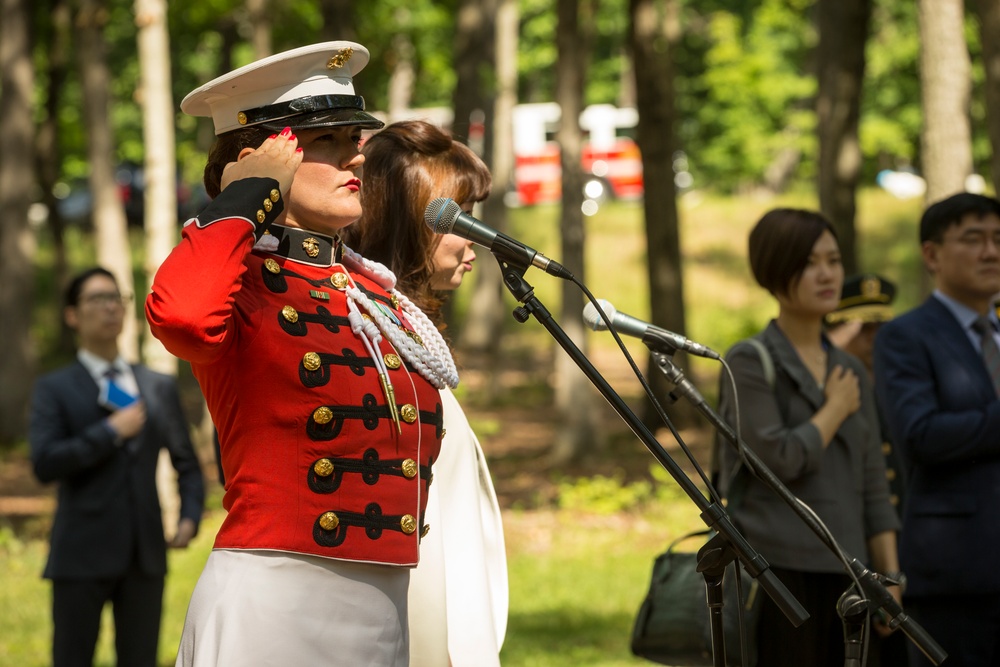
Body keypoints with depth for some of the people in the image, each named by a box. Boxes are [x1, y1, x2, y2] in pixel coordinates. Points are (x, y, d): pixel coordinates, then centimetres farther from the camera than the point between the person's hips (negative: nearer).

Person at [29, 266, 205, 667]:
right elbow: (44, 463, -12)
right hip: (83, 554, -3)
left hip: (145, 556, 3)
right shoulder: (55, 389, 3)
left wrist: (190, 517, 2)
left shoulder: (160, 388, 14)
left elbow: (186, 464, 19)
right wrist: (111, 432, -13)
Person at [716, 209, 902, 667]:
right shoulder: (750, 362, -3)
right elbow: (780, 458, -16)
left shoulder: (851, 372, 15)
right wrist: (836, 410, -2)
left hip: (844, 575, 6)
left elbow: (872, 487, 15)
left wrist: (890, 576, 8)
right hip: (777, 569, -6)